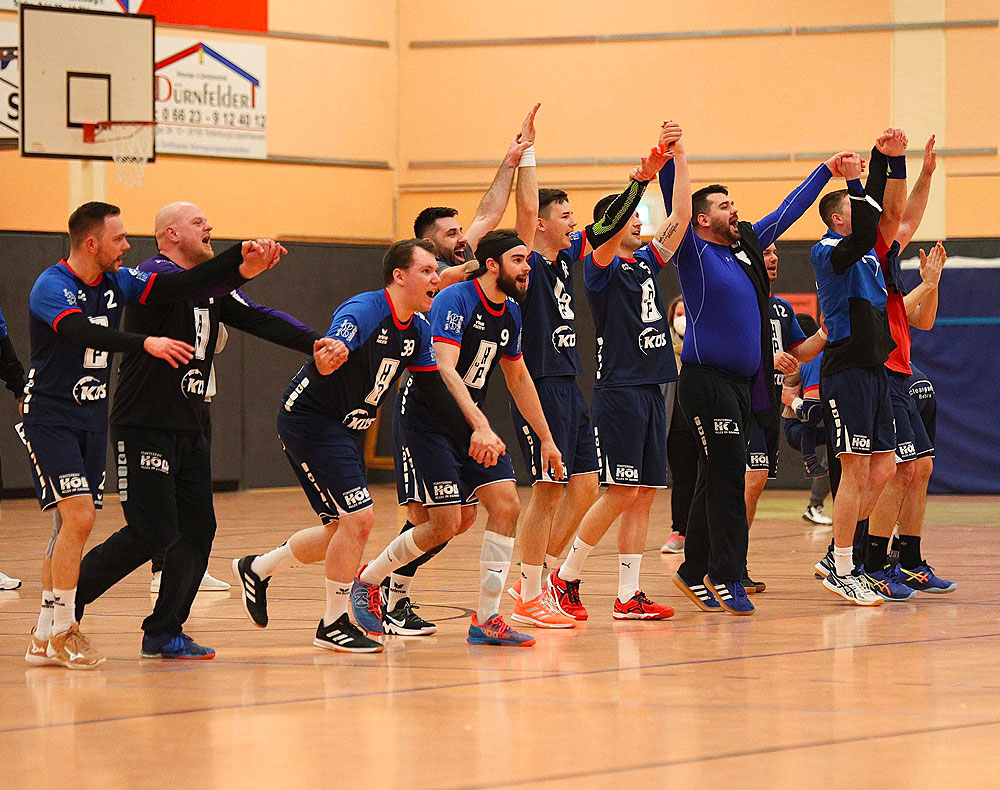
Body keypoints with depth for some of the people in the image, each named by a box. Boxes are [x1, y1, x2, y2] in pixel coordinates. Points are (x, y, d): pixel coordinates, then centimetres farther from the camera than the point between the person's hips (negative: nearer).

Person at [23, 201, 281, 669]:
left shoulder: (118, 283, 6)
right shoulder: (51, 287, -16)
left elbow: (181, 287, -1)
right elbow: (81, 332, -34)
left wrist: (241, 261, -13)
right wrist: (145, 343, -45)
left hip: (93, 416, 8)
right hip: (49, 415, -8)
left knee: (72, 525, 8)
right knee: (79, 516, -18)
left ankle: (44, 638, 15)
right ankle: (62, 631, -9)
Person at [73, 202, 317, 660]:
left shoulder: (213, 288, 15)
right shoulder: (154, 274, -11)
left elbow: (257, 319, 7)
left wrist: (316, 343, -8)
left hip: (191, 428, 8)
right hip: (144, 427, -8)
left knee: (198, 528, 1)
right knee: (152, 533, -11)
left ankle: (164, 633, 9)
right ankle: (67, 600, 6)